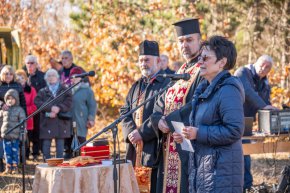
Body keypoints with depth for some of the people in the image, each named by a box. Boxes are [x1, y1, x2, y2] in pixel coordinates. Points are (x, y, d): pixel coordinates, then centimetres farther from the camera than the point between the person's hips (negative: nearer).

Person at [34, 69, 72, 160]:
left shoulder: (64, 90, 11)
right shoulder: (42, 92, 12)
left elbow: (68, 104, -2)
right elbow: (37, 103, -5)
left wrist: (58, 109, -17)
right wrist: (50, 108, -18)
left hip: (61, 123, 0)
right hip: (47, 123, 0)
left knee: (60, 146, 1)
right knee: (46, 145, 0)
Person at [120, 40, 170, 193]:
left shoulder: (167, 83, -8)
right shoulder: (137, 86, 19)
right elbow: (125, 111, 14)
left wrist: (142, 132, -17)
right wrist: (131, 131, -5)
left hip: (155, 150, -7)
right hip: (135, 151, 7)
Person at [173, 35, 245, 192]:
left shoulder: (228, 91, -14)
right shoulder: (204, 88, 16)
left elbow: (234, 130, -22)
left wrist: (199, 133, -20)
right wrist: (185, 135, 8)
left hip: (221, 168, -9)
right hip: (201, 166, 9)